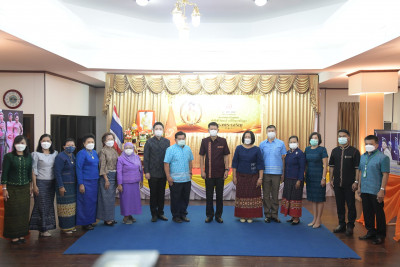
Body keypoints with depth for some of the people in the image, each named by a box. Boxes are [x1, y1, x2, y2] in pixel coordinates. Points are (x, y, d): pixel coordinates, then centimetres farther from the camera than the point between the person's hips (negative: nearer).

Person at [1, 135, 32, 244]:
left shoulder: (29, 157, 6)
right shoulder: (8, 156, -5)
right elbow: (4, 173, -6)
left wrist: (30, 186, 11)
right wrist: (4, 189, -9)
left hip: (25, 188, 4)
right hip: (12, 189, -3)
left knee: (24, 211, 5)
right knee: (13, 211, 0)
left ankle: (22, 234, 15)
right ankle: (13, 235, 10)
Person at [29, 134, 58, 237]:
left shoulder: (55, 153, 8)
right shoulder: (36, 154, -3)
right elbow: (33, 171, -4)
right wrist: (34, 186, -8)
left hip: (51, 183, 4)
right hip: (40, 182, -4)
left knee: (50, 205, 6)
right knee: (41, 205, -1)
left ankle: (47, 227, 16)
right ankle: (42, 229, 9)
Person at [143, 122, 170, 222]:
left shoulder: (167, 141, 6)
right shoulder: (149, 142, 0)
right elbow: (146, 158, -2)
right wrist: (146, 171, -8)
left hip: (163, 172, 2)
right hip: (153, 172, -2)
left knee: (162, 193, 10)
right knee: (153, 194, 6)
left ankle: (160, 213, 21)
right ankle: (154, 214, 16)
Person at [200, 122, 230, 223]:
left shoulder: (223, 141, -1)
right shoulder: (204, 141, 0)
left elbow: (226, 156, 2)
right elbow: (201, 156, 3)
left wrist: (226, 170, -4)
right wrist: (202, 171, -2)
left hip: (220, 173, 0)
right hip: (209, 173, 0)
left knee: (219, 195, 8)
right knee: (209, 195, 7)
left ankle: (218, 215, 20)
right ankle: (209, 215, 20)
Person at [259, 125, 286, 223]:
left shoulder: (281, 143, 5)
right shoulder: (262, 144, 7)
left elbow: (283, 159, 6)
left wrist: (283, 173, 2)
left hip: (277, 173, -1)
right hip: (265, 173, 1)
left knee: (275, 195, 5)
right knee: (266, 195, 5)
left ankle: (274, 214, 15)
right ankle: (267, 215, 15)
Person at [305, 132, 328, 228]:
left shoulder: (322, 149, -6)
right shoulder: (307, 149, 9)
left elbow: (325, 165, -9)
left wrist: (323, 178, -14)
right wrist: (305, 175, 9)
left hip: (318, 176, -5)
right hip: (309, 177, 5)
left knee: (319, 199, 1)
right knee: (313, 198, 11)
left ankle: (318, 220, 10)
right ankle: (314, 219, 21)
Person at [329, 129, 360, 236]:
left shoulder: (354, 151, -5)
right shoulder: (335, 151, 9)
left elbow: (358, 168, -7)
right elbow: (331, 166, 13)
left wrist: (356, 181, -12)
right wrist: (331, 179, 8)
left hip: (349, 184, -4)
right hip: (337, 183, 4)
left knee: (351, 205, 3)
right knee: (339, 205, 12)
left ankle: (350, 226, 14)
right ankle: (341, 224, 23)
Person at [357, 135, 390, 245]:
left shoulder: (382, 157, -10)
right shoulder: (363, 156, 10)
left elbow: (385, 174, -14)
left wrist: (382, 190, -17)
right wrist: (359, 186, 15)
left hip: (376, 191, -6)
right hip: (364, 190, 7)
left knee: (379, 213, 5)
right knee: (367, 212, 15)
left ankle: (381, 235, 18)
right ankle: (371, 232, 30)